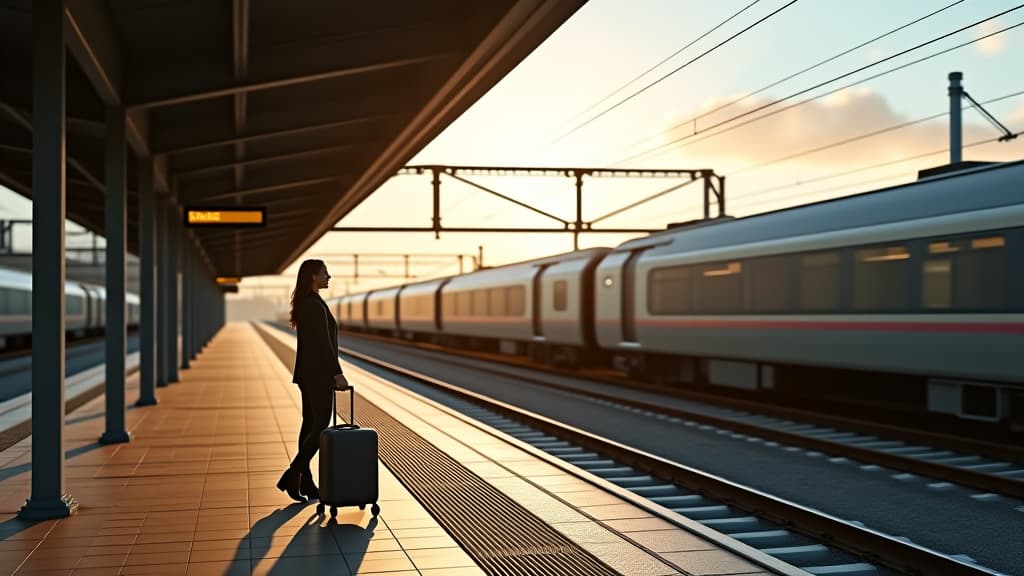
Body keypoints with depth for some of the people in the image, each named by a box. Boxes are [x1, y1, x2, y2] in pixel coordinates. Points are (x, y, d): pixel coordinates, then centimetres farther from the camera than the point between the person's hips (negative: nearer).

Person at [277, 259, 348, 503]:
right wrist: (337, 373, -19)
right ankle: (291, 477, -6)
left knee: (310, 425, 10)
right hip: (318, 373, -10)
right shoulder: (315, 304, -18)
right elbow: (323, 342, -21)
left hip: (308, 372, 10)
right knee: (321, 427, -6)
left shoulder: (304, 304, 13)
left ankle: (305, 483, 13)